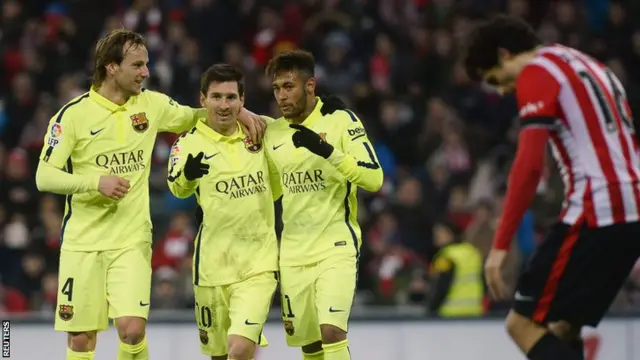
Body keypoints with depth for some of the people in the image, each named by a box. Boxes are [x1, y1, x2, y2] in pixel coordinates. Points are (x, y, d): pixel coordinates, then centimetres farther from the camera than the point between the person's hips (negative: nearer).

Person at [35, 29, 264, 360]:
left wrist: (237, 112, 2)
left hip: (132, 242, 2)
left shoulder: (151, 104, 3)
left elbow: (194, 117, 20)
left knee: (132, 330, -15)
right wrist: (96, 181, -21)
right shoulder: (73, 114, -7)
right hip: (82, 242, -2)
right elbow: (44, 177, -8)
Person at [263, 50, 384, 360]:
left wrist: (327, 150, -27)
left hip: (336, 246, -5)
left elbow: (374, 179, -17)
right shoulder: (272, 132, 7)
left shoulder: (342, 121, -9)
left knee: (331, 331, -21)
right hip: (293, 252, 5)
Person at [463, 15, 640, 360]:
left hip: (595, 213, -9)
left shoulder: (537, 72, -2)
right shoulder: (591, 67, 25)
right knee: (560, 327, 17)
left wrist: (500, 244, -14)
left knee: (523, 324, -5)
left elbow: (529, 164, -13)